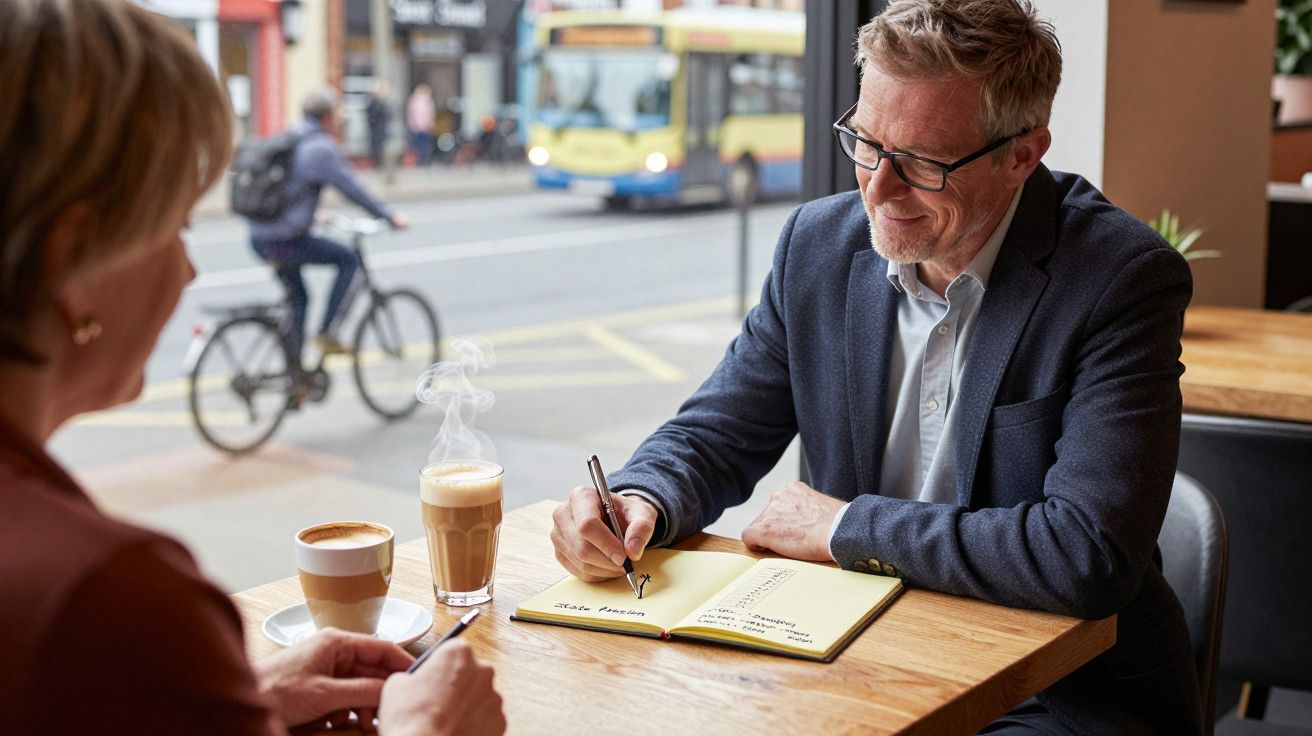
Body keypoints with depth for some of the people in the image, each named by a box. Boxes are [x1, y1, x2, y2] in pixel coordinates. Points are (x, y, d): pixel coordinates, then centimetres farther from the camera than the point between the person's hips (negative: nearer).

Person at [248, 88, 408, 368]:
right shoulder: (322, 147, -11)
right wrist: (390, 217, -1)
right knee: (348, 260, 9)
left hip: (259, 238, 9)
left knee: (298, 297, 21)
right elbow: (351, 189, -11)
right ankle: (326, 332, 4)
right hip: (287, 240, -9)